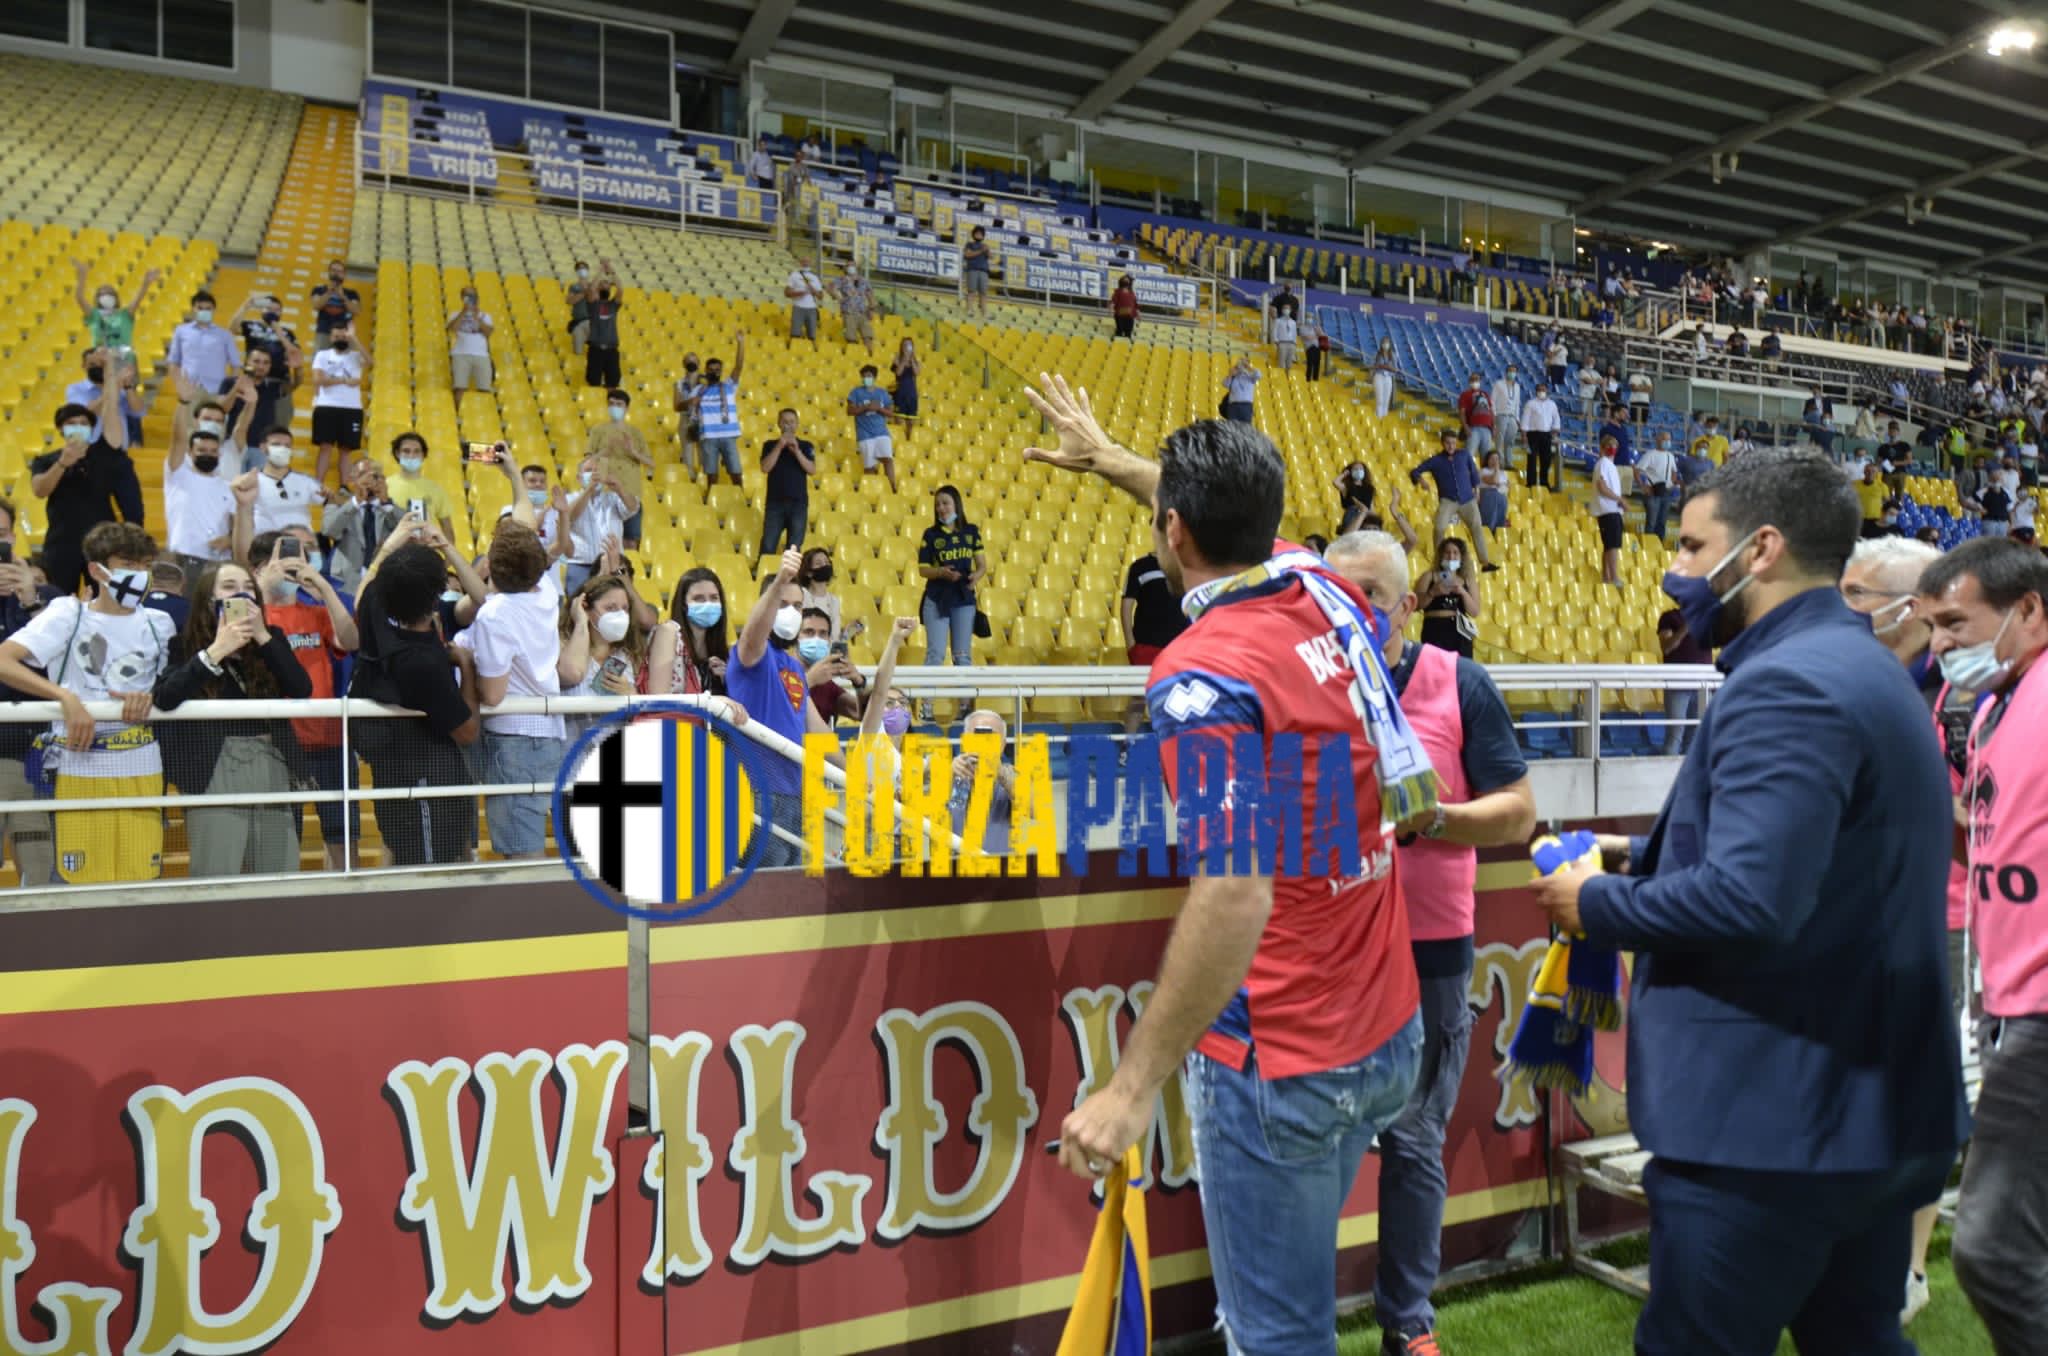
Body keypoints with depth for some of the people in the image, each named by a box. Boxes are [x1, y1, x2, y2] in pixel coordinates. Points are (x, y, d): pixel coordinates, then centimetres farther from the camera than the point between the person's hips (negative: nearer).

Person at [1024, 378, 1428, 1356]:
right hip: (1389, 1036, 8)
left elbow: (1235, 891, -29)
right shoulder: (1331, 599, 2)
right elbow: (1241, 520, 24)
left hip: (1281, 1061, -8)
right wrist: (1106, 457, 35)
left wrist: (1134, 1085, -25)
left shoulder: (1201, 673, -21)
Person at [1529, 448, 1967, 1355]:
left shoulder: (1784, 681, -21)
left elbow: (1748, 900, -31)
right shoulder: (1863, 667, 13)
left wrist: (1597, 902, -14)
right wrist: (1647, 857, 9)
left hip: (1770, 1122, -10)